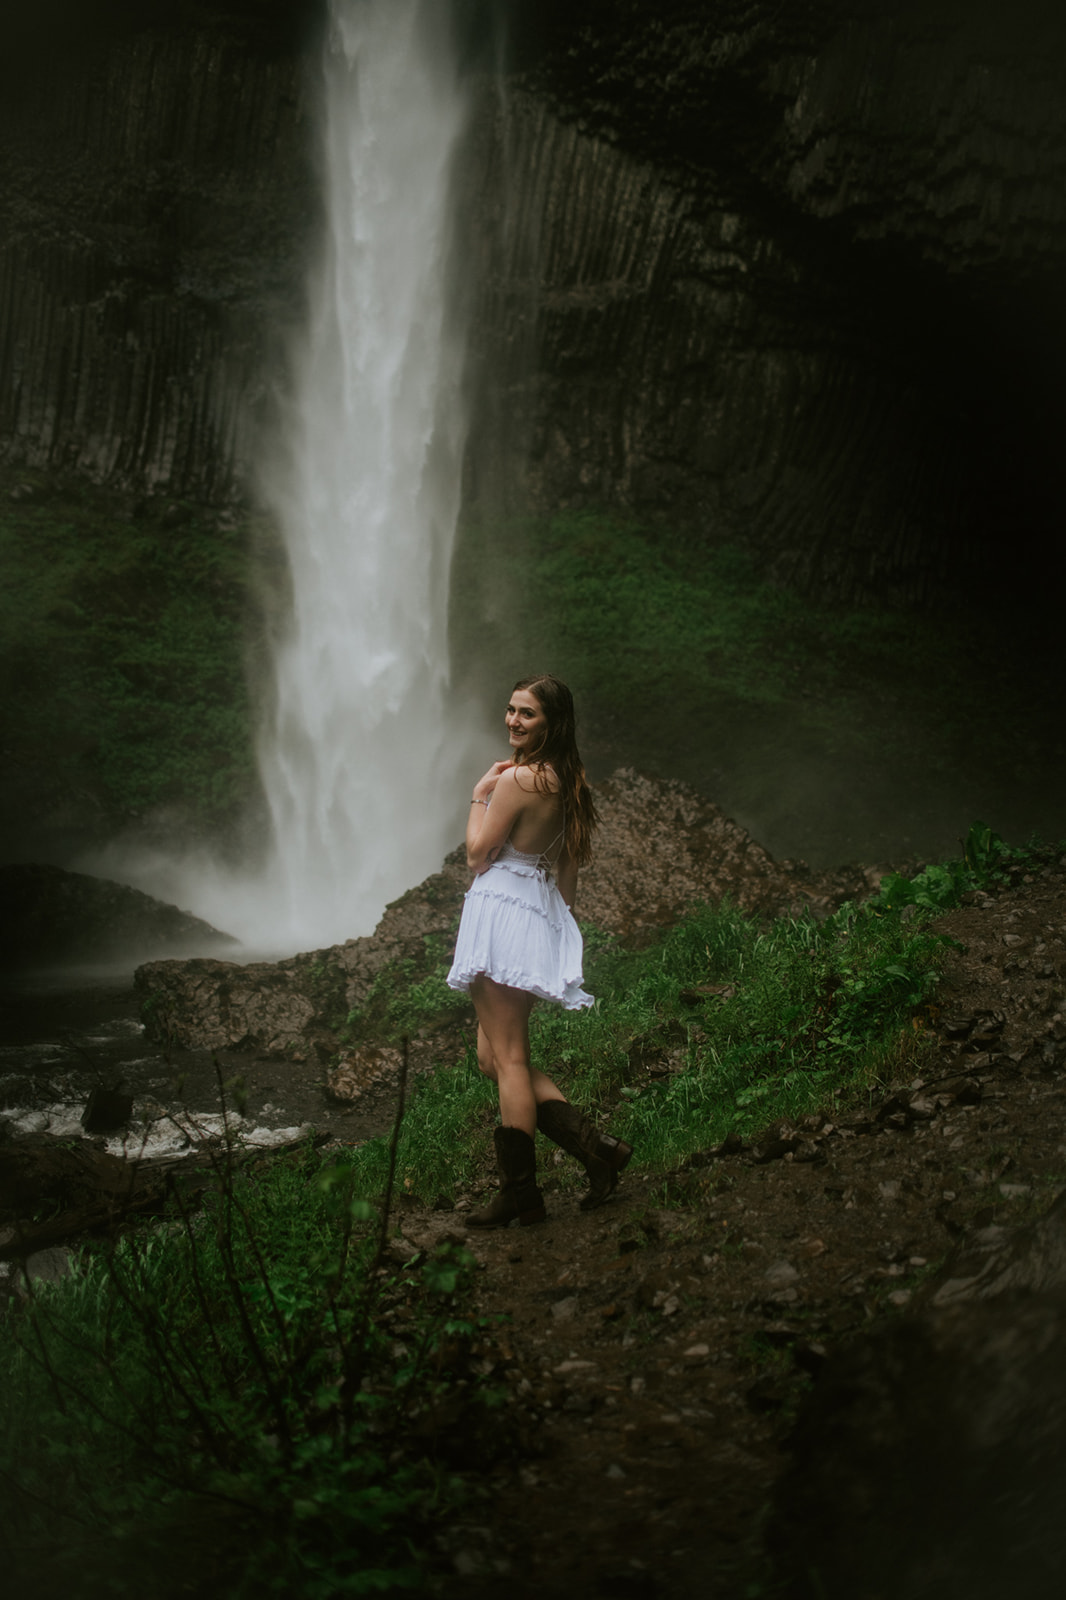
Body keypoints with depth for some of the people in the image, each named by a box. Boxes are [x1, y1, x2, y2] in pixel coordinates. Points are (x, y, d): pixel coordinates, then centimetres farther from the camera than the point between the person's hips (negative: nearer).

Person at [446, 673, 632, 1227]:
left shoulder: (517, 778, -16)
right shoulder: (565, 780, 11)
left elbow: (478, 855, -9)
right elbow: (569, 865, 18)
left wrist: (478, 796, 2)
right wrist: (559, 909, 26)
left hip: (504, 909, -9)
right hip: (542, 911, 9)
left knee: (506, 1058, -3)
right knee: (494, 1056, 14)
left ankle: (520, 1194, 2)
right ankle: (595, 1146, 10)